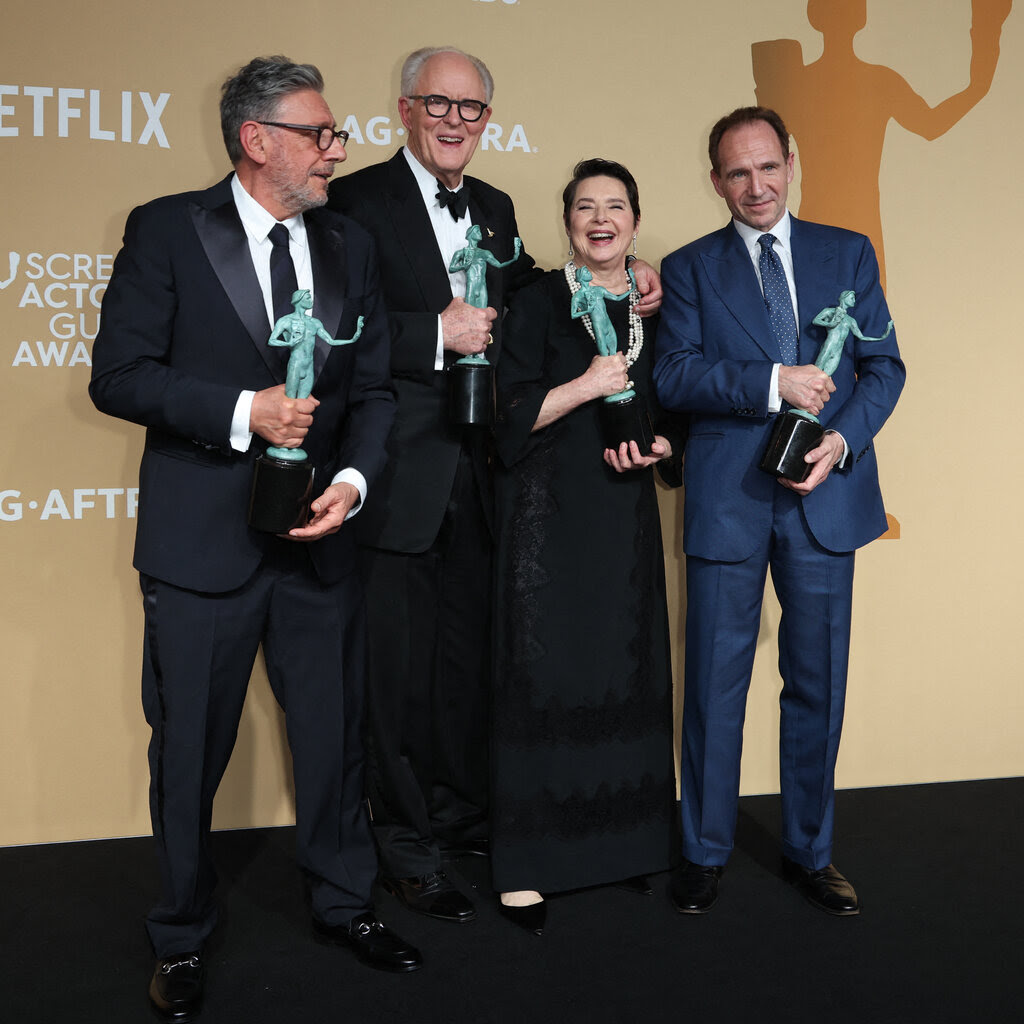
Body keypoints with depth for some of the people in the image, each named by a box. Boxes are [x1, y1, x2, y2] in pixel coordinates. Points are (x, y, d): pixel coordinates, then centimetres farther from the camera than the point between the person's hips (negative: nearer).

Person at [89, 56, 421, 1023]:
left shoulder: (349, 246, 9)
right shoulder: (166, 230, -3)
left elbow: (373, 388, 9)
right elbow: (118, 375, -9)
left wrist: (353, 477, -9)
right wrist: (243, 413, -19)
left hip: (317, 537, 4)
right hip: (201, 539, -3)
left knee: (335, 735, 14)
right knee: (189, 750, 9)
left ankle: (344, 904, 37)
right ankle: (181, 941, 30)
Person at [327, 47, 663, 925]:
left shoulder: (496, 209, 14)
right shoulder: (358, 200, -8)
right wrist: (437, 332, -20)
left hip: (478, 473, 7)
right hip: (400, 473, -6)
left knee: (470, 655, 18)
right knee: (399, 667, 4)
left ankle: (463, 813, 37)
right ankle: (407, 846, 22)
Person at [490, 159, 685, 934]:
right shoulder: (541, 302, -1)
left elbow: (679, 416, 14)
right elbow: (509, 414, -8)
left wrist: (657, 448, -5)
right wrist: (590, 383, -13)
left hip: (626, 513, 4)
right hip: (548, 512, -4)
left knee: (630, 670, 6)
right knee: (540, 673, -2)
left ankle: (625, 838, 22)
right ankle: (526, 862, 8)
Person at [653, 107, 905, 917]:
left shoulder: (849, 253, 10)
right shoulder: (689, 268, 6)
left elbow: (885, 365, 5)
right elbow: (673, 373, -7)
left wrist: (843, 440, -12)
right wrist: (772, 383, -18)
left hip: (826, 495, 2)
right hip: (727, 500, -1)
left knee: (818, 683, 10)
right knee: (715, 684, 5)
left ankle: (810, 851, 28)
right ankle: (706, 852, 23)